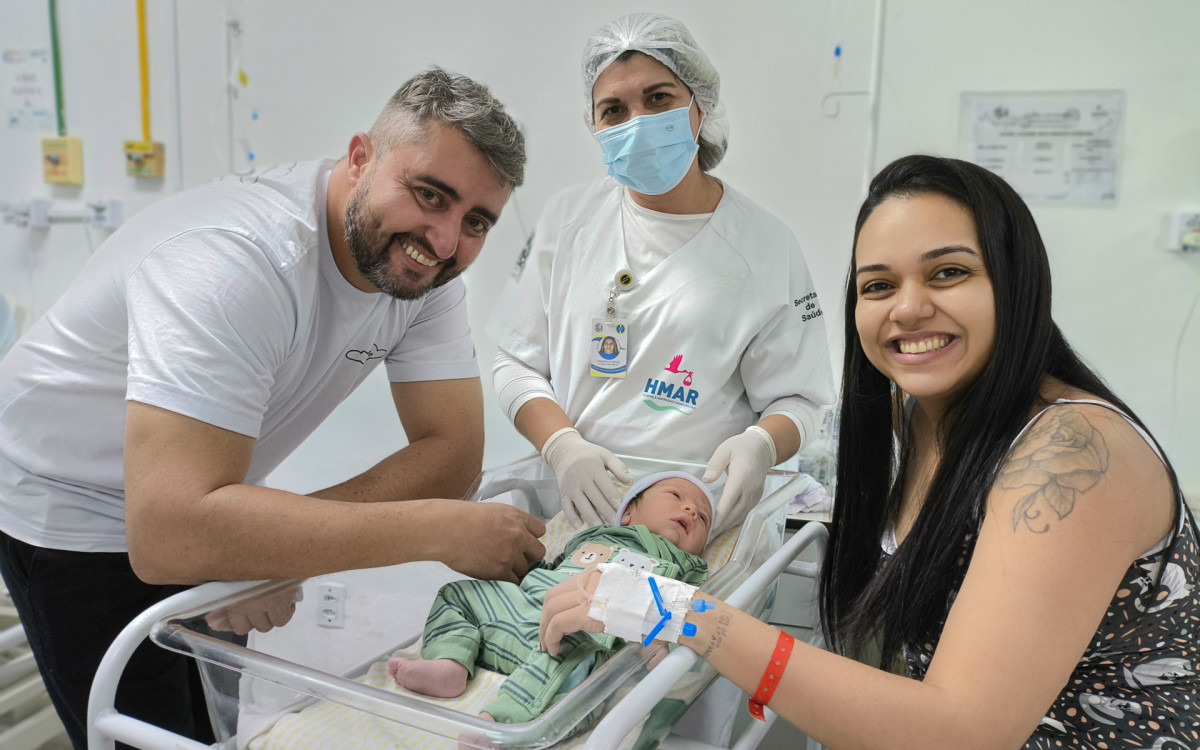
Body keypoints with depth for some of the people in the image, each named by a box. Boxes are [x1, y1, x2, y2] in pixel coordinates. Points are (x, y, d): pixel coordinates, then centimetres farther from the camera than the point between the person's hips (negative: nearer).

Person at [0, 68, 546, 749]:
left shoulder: (425, 264, -15)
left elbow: (453, 452, -17)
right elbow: (169, 533, -45)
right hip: (73, 512, -6)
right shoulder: (237, 259, -36)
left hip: (197, 498, 6)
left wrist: (277, 541, -30)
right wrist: (442, 530, -44)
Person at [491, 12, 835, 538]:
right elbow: (516, 363, 7)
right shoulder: (567, 218, 7)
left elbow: (797, 398, 4)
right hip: (575, 506, 3)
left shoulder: (766, 246, 0)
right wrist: (563, 446, -11)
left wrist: (761, 444, -19)